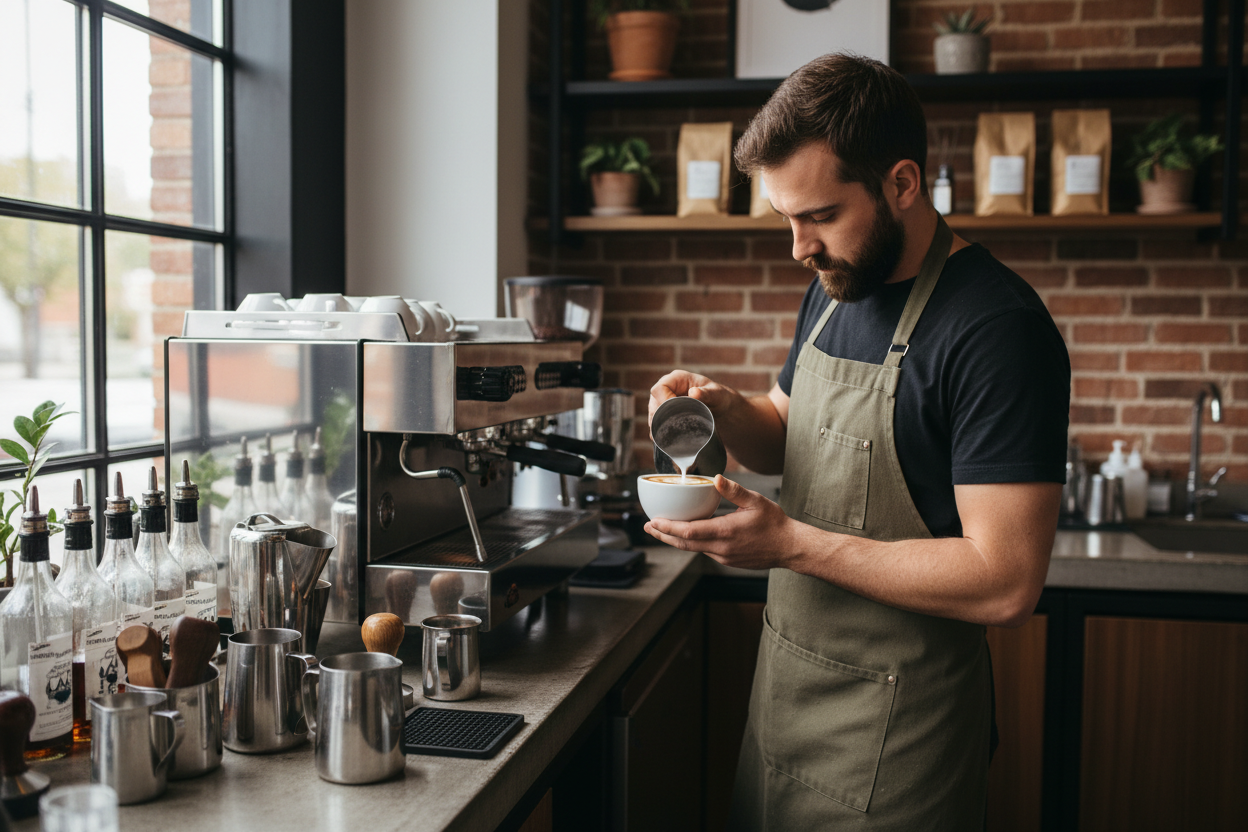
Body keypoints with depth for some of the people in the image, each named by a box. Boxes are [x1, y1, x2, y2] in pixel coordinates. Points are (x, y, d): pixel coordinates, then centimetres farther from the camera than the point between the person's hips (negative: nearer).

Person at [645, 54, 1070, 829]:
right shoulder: (837, 286, 5)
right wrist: (728, 412, -4)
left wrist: (791, 543, -24)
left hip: (893, 724, -7)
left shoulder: (999, 328, -22)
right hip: (787, 677, 8)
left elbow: (1005, 583, -25)